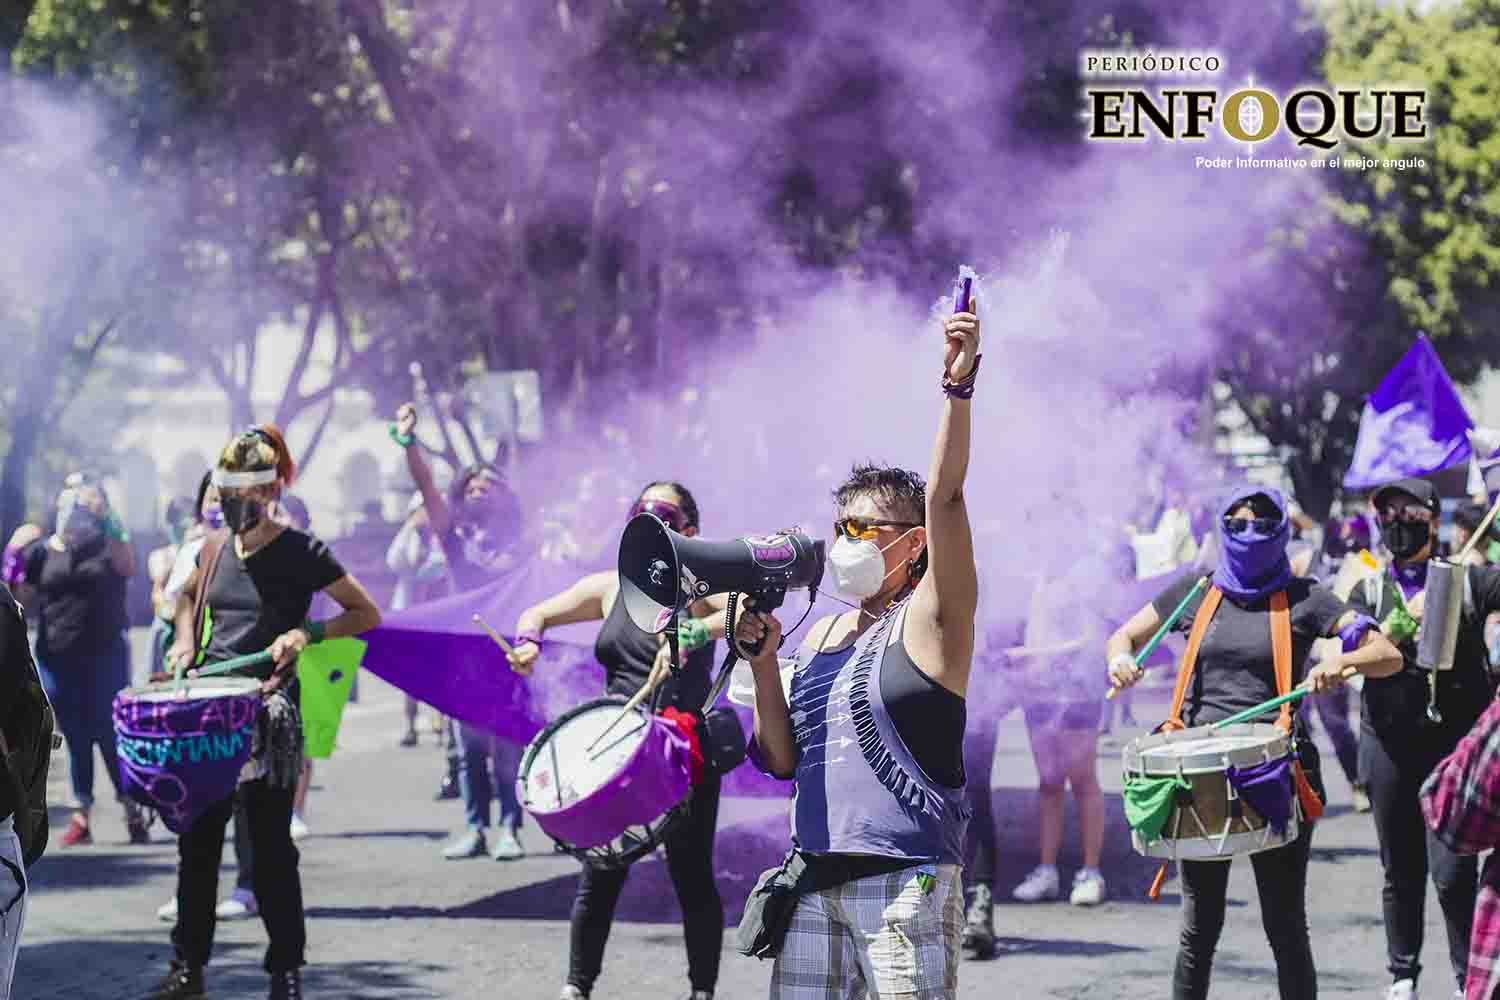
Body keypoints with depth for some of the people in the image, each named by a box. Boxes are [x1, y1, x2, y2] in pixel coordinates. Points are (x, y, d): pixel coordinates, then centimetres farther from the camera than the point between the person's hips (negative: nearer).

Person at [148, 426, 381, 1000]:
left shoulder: (300, 553, -6)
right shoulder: (216, 549, 10)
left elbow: (367, 615, -2)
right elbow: (188, 596, 31)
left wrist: (306, 633, -16)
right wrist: (186, 643, 12)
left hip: (269, 711, -5)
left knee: (270, 846, -3)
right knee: (197, 840, 6)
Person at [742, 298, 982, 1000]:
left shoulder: (930, 619, -1)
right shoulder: (822, 635, 17)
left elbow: (945, 498, -15)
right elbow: (783, 759, 14)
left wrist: (957, 388, -25)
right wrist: (762, 661, 2)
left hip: (906, 879, -6)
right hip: (815, 875, 6)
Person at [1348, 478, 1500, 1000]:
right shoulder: (1369, 592, 9)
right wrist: (1402, 620, -20)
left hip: (1456, 742, -2)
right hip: (1391, 742, 2)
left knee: (1452, 870, -11)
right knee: (1401, 869, 9)